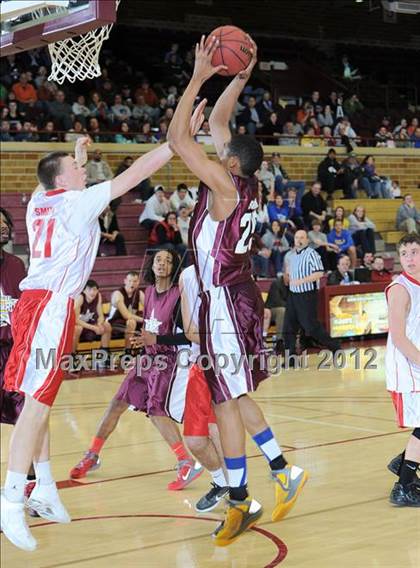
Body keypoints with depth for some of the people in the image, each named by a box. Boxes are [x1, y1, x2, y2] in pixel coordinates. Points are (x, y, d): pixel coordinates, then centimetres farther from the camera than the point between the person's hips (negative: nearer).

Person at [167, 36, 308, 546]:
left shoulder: (226, 187, -16)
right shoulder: (244, 182, 6)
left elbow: (177, 139, -19)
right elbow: (217, 121, 19)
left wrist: (198, 77, -15)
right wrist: (240, 77, 15)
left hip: (226, 302, -9)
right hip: (235, 297, 9)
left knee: (226, 402, -3)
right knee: (233, 395, 18)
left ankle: (239, 504, 4)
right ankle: (283, 471, 22)